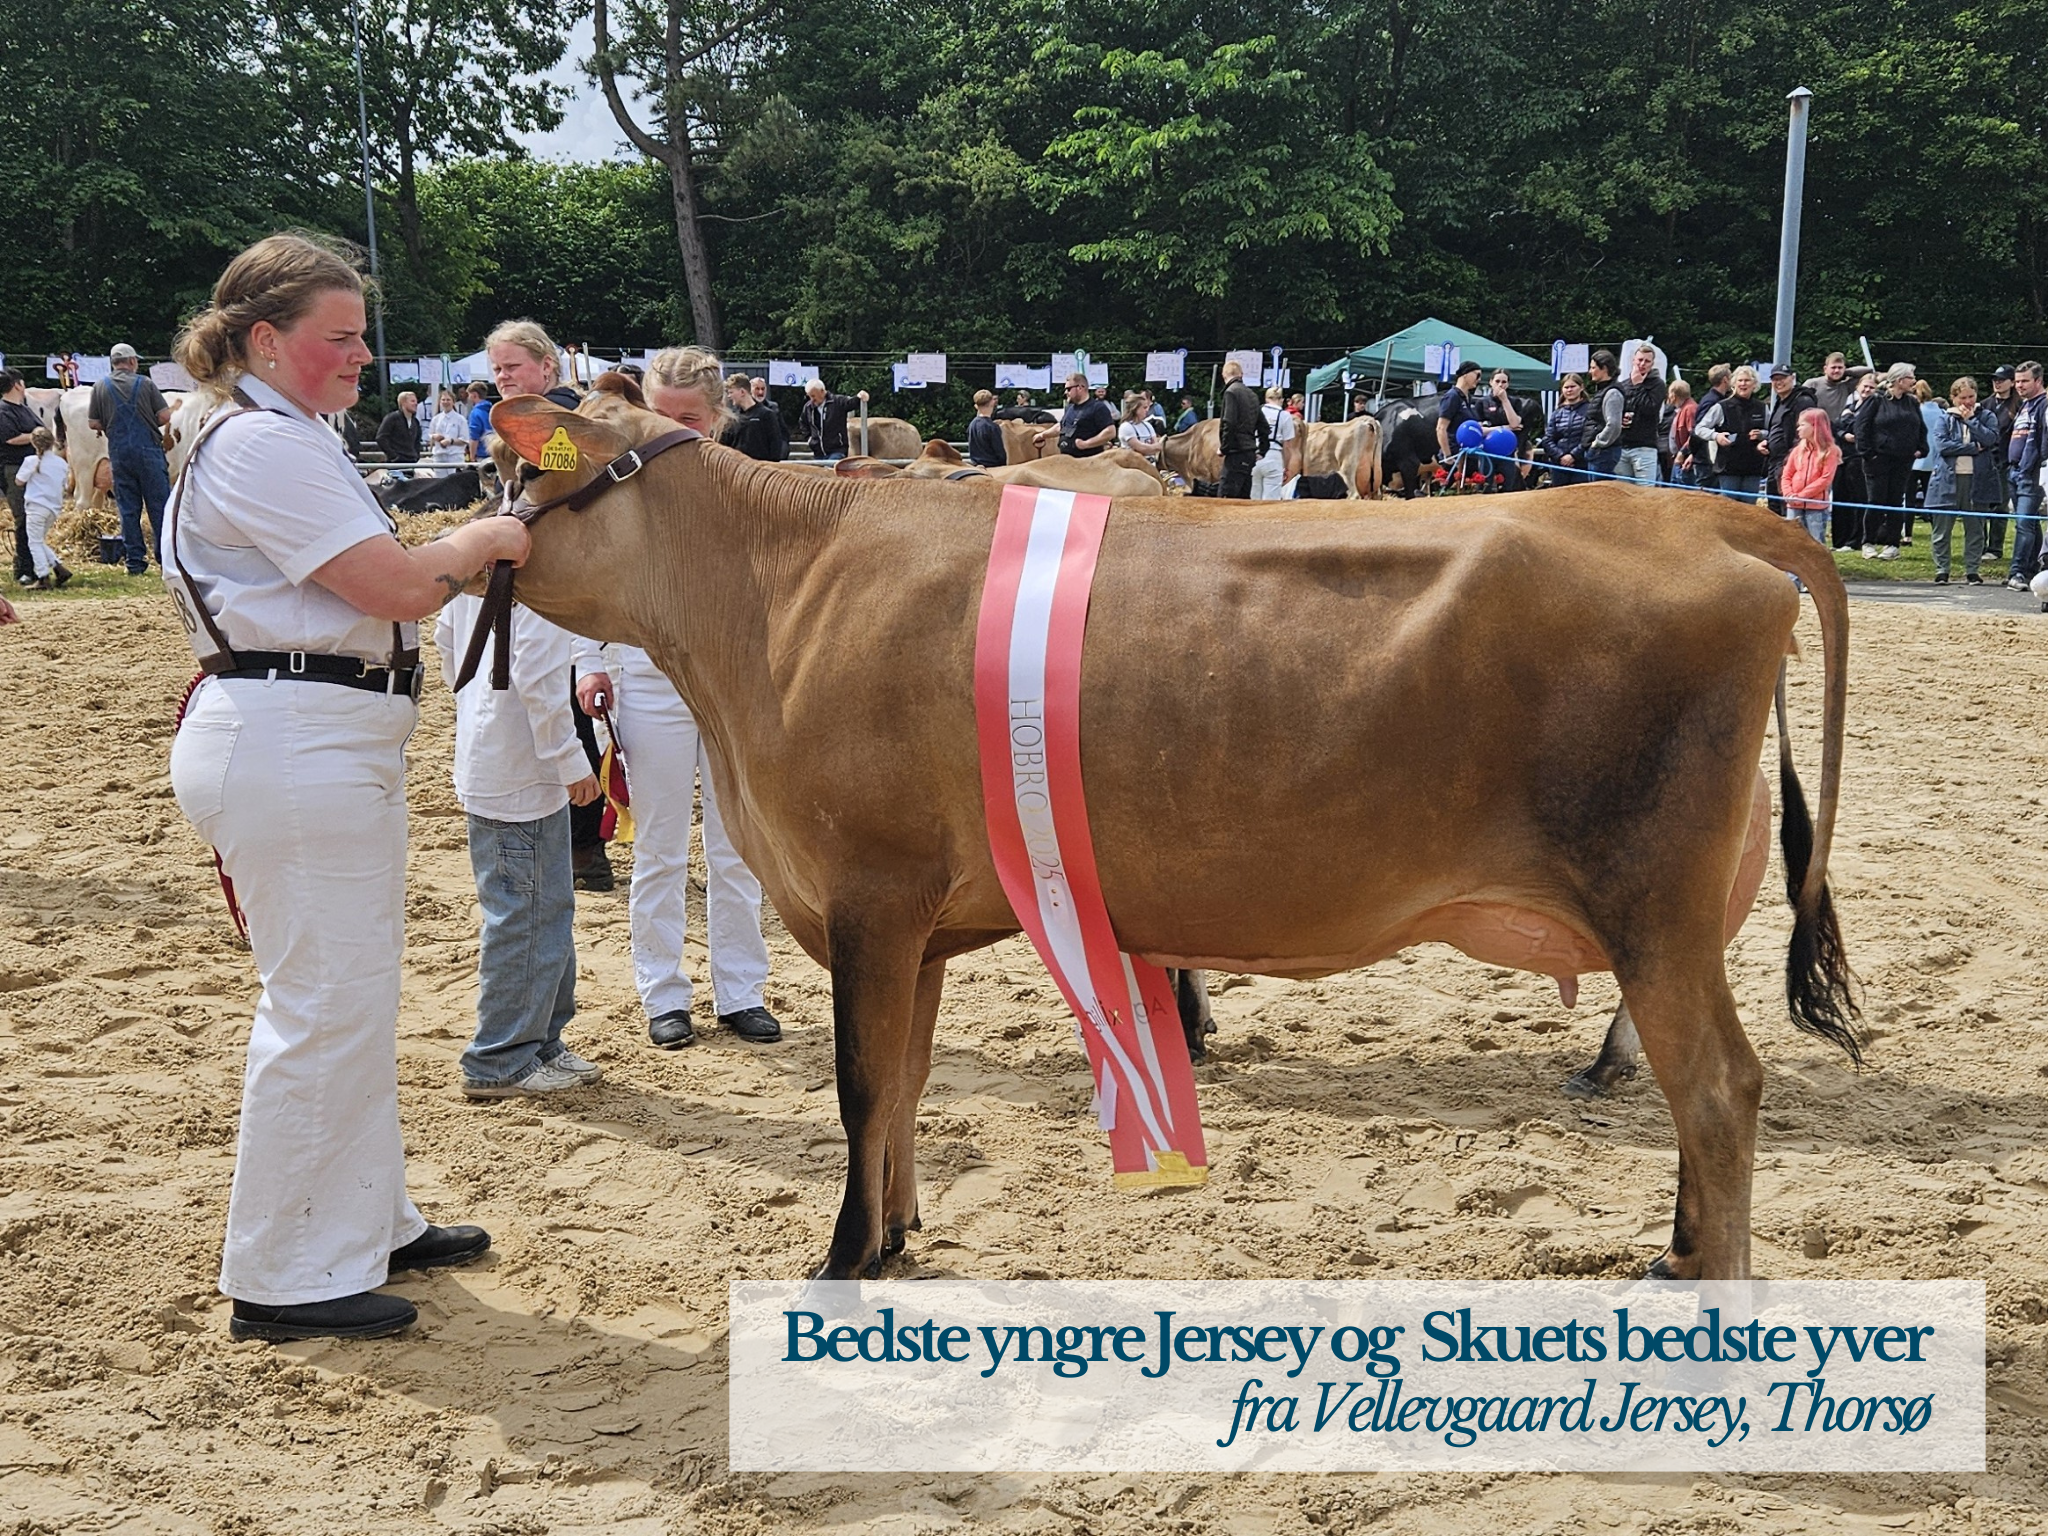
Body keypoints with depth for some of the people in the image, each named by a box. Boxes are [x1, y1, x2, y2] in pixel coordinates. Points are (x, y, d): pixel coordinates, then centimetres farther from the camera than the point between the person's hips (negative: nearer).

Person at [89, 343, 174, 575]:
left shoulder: (100, 387, 4)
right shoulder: (145, 385, -2)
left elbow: (93, 423, 3)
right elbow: (165, 417, -4)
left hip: (119, 454, 2)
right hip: (148, 451, -2)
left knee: (128, 509, 7)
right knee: (159, 506, 2)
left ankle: (135, 562, 6)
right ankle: (167, 557, 1)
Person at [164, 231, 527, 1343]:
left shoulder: (285, 440, 19)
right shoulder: (266, 445, -15)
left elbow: (374, 585, 18)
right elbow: (400, 590, -20)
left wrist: (455, 554, 3)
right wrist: (478, 544, -3)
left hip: (331, 746, 11)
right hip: (294, 744, -11)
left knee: (354, 992, 18)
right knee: (324, 1003, -5)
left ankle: (366, 1222, 32)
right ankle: (282, 1279, 6)